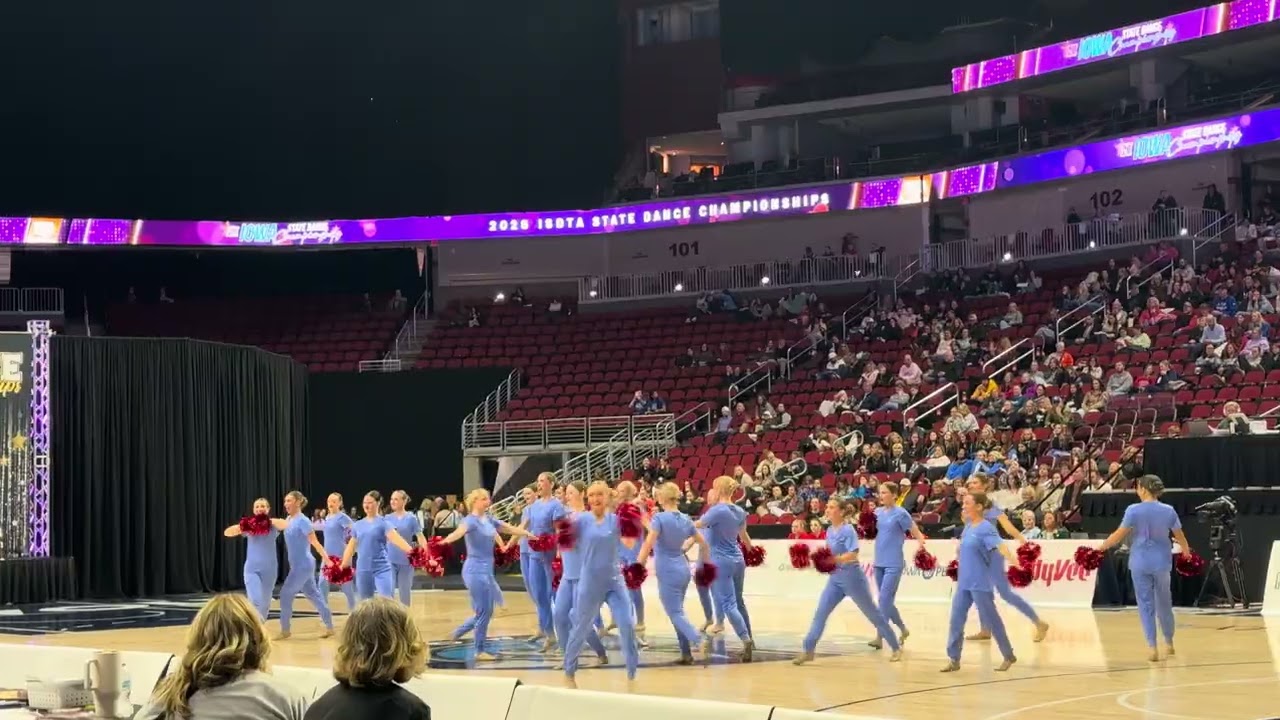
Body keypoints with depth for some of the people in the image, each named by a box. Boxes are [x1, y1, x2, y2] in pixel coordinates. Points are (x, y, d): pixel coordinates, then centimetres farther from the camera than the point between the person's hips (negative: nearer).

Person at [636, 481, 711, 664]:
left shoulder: (659, 518, -13)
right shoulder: (686, 519, 7)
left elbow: (648, 544, -24)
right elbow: (703, 544, 13)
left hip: (667, 573, -7)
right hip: (683, 570, 7)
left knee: (676, 614, -5)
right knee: (677, 611, 17)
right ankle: (686, 653, 17)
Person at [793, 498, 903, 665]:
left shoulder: (848, 530, -17)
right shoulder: (830, 531, 6)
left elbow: (853, 555, -27)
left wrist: (833, 560, -35)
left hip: (852, 577, -7)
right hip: (835, 578, 7)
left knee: (873, 614, 5)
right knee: (820, 613, -4)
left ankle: (896, 647, 19)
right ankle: (808, 650, -3)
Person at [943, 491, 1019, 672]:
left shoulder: (986, 528, -16)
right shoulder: (968, 527, 7)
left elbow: (1000, 546, -32)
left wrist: (1015, 562, -44)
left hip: (980, 584, -7)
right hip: (963, 583, 7)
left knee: (991, 620, 2)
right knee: (956, 620, 5)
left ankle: (1009, 656, 17)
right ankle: (954, 659, 12)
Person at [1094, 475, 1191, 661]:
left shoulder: (1134, 510, -11)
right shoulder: (1169, 511, -1)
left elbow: (1119, 535, -10)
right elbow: (1180, 536, 10)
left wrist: (1100, 548, 2)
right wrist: (1187, 552, 30)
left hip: (1140, 563, -3)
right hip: (1161, 562, 3)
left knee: (1146, 605, 3)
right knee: (1164, 603, 18)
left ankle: (1153, 648, -3)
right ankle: (1169, 643, 31)